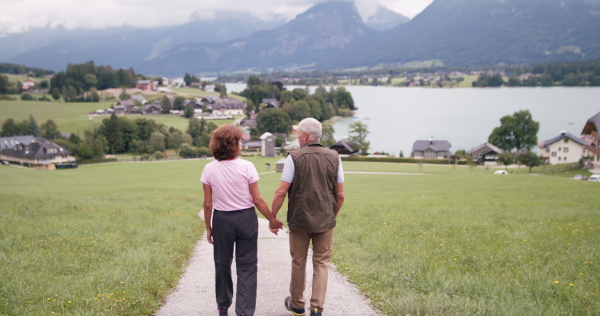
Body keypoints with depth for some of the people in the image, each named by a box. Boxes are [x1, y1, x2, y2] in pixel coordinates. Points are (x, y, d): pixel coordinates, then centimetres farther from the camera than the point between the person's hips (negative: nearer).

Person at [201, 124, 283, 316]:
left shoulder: (209, 169, -6)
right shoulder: (246, 167, -12)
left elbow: (208, 204, -3)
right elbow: (257, 200, -9)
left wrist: (208, 227, 9)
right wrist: (272, 220, 3)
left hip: (221, 220, 2)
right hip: (246, 219, -2)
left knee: (222, 264, 18)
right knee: (247, 267, 6)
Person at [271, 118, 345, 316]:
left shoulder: (294, 157, -10)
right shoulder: (334, 158, 0)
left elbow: (281, 192, -11)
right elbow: (340, 195, 4)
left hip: (299, 220, -2)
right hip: (325, 221, 2)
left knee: (298, 263, 13)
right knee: (321, 263, 9)